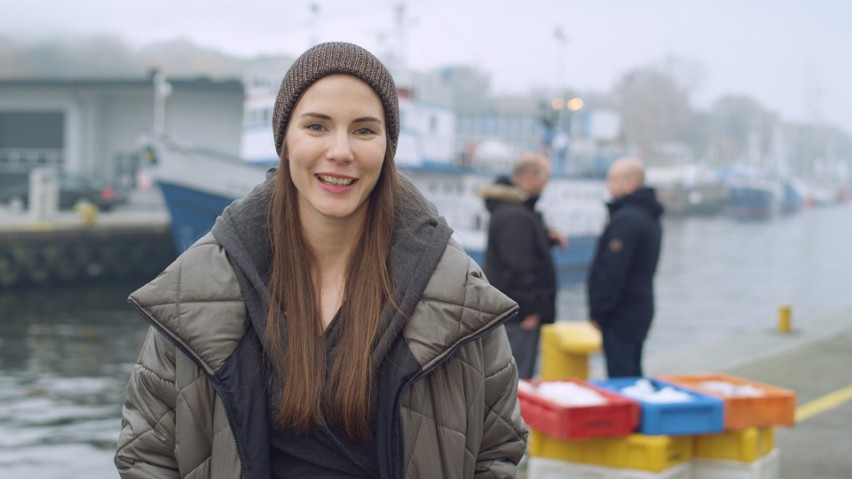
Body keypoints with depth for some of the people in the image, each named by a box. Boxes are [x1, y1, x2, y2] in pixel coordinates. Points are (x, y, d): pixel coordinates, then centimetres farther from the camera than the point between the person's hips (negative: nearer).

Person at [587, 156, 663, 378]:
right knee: (633, 375, 17)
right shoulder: (649, 217, 15)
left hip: (620, 317, -10)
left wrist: (597, 312, -14)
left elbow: (612, 271, -22)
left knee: (620, 378, -6)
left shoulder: (626, 219, -19)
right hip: (640, 309, 10)